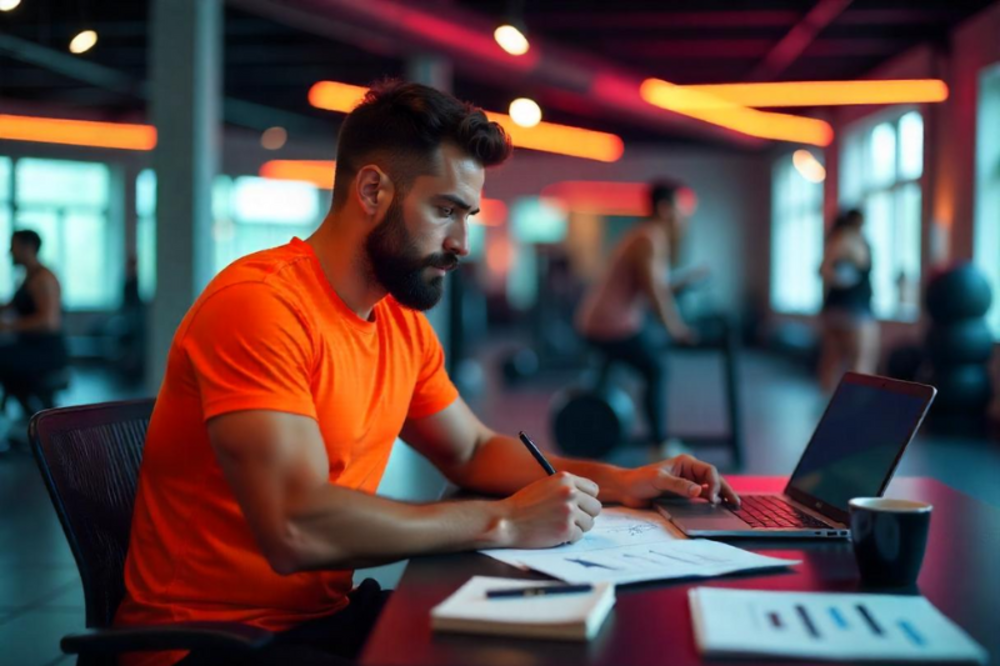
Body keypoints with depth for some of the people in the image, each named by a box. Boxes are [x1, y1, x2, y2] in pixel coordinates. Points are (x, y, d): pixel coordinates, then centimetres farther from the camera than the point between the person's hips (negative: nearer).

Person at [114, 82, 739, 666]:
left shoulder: (404, 324, 5)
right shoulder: (260, 305, -21)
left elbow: (475, 451, 19)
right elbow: (298, 528, -31)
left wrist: (618, 482, 4)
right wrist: (503, 521, -23)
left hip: (331, 610, 8)